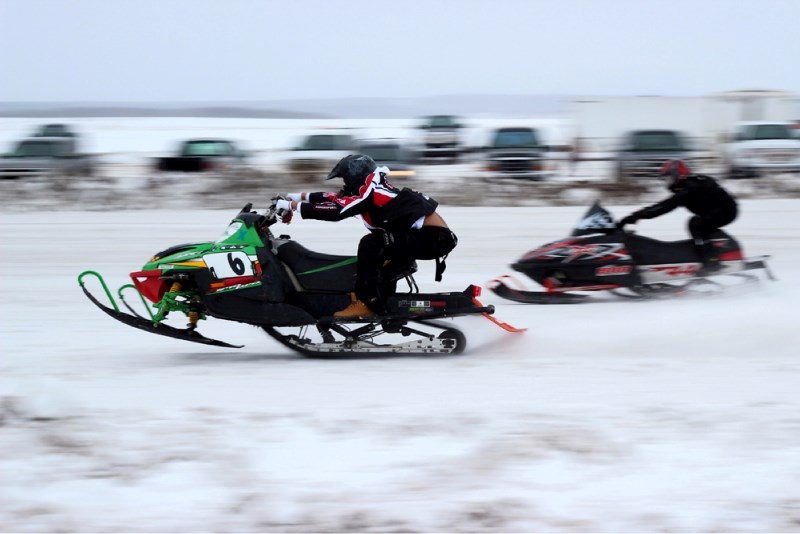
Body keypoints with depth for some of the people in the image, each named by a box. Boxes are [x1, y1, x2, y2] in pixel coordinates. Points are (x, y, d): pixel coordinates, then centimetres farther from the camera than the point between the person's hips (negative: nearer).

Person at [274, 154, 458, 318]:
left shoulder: (371, 191, -13)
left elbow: (336, 210, -19)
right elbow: (336, 198, 23)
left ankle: (368, 302, -16)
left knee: (370, 244, -19)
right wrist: (302, 196, 23)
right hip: (430, 236, 10)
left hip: (433, 238, -10)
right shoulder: (370, 188, 15)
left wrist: (293, 206, -14)